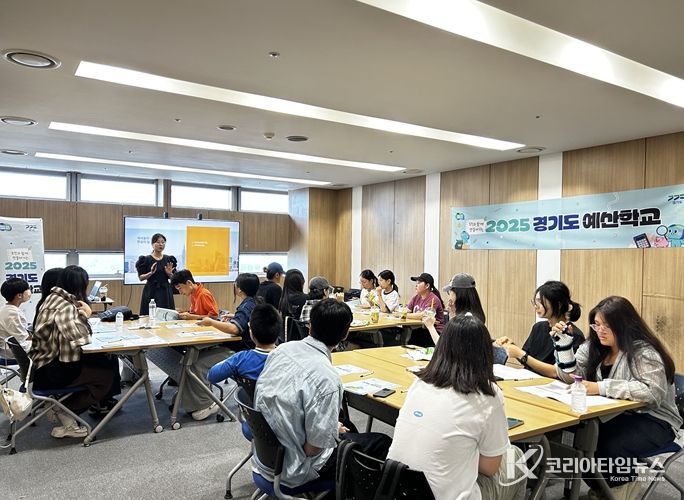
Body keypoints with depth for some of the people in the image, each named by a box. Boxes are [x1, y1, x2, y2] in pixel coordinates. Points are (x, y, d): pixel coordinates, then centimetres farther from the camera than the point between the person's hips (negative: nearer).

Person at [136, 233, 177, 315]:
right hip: (151, 292, -2)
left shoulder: (169, 259, 7)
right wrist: (151, 273, -17)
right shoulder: (146, 259, 0)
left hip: (165, 292, 2)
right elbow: (140, 278, -2)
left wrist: (169, 273, -10)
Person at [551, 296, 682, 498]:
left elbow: (653, 393, -29)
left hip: (653, 420, -6)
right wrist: (563, 343, -12)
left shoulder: (644, 351, -16)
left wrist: (601, 387, -34)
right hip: (614, 414, 6)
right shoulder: (593, 346, 4)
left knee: (610, 447, -32)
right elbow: (571, 376, 1)